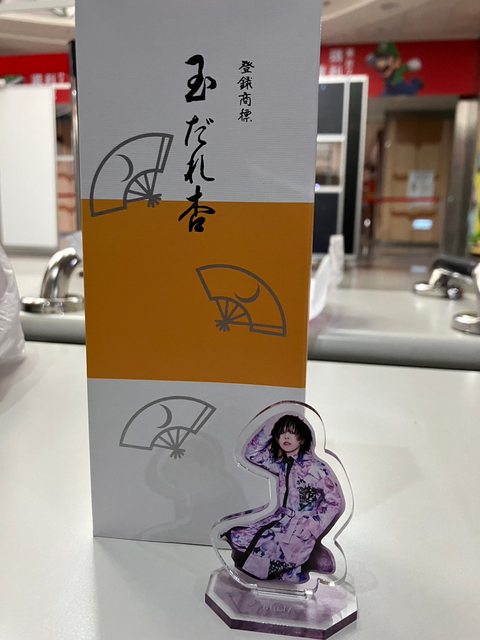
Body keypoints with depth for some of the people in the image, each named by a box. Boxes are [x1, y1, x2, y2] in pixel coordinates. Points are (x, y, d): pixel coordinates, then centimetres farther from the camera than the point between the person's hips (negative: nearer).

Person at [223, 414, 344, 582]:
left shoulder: (317, 467, -12)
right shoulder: (281, 464, 6)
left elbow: (336, 502, -12)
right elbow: (252, 453, 9)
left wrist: (312, 526, -16)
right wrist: (268, 428, 1)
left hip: (301, 528, -7)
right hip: (281, 519, 7)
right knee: (237, 537, -8)